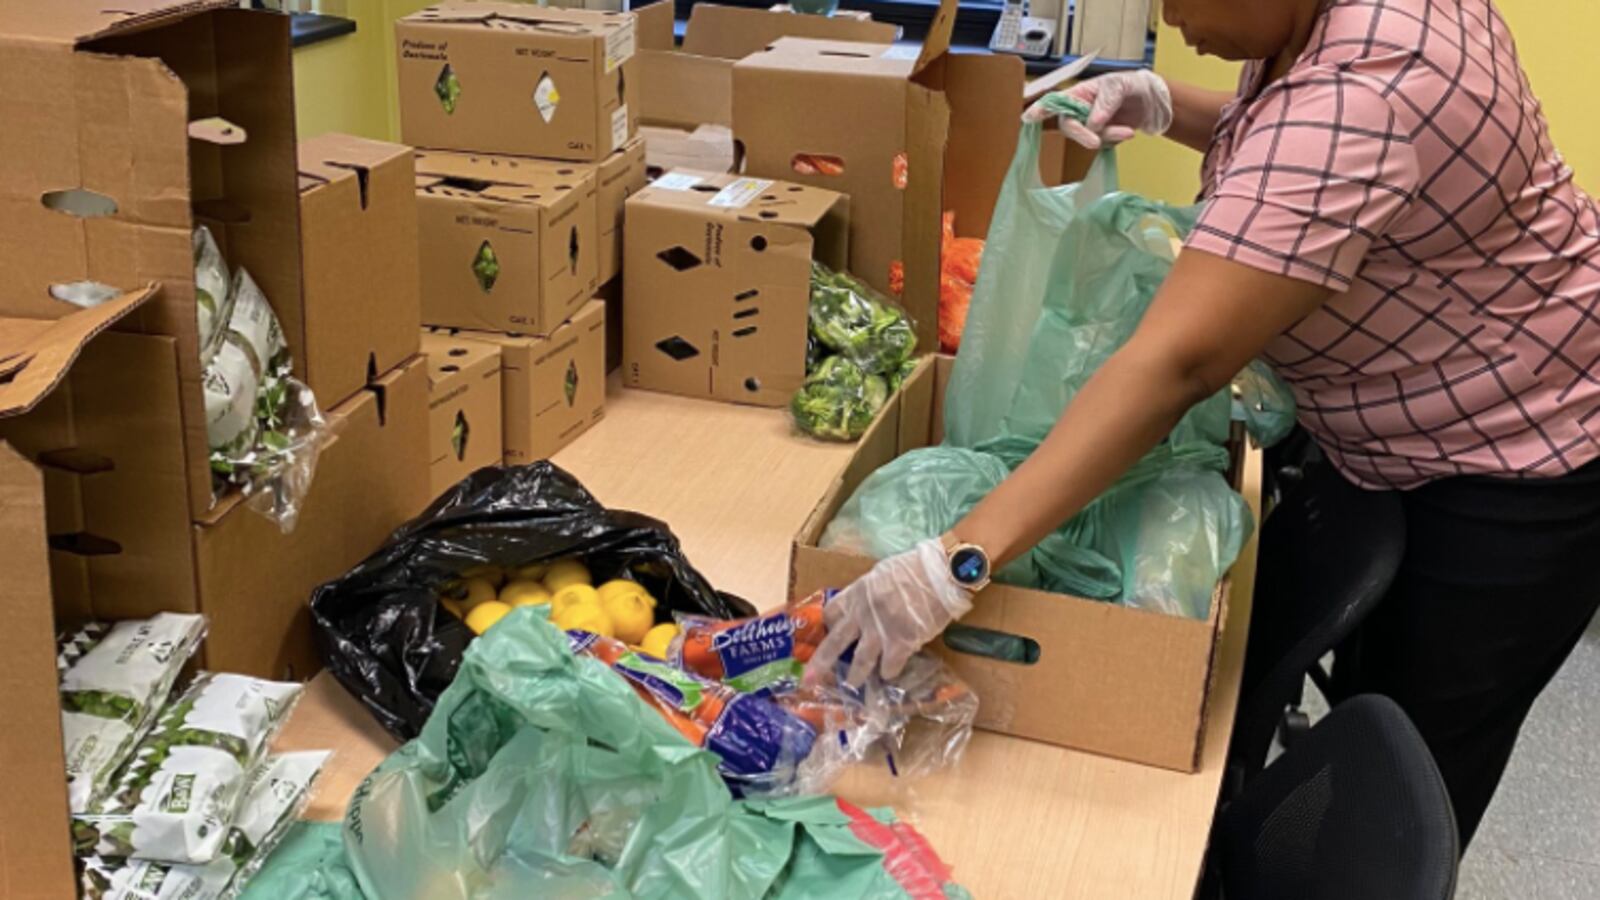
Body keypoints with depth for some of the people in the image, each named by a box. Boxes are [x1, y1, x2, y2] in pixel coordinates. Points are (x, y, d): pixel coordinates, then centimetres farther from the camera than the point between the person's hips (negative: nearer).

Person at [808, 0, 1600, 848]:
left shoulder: (1356, 99, -38)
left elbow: (1174, 364, -45)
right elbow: (1280, 145, 14)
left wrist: (956, 563, -49)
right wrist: (1162, 105, -6)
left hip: (1525, 458, -9)